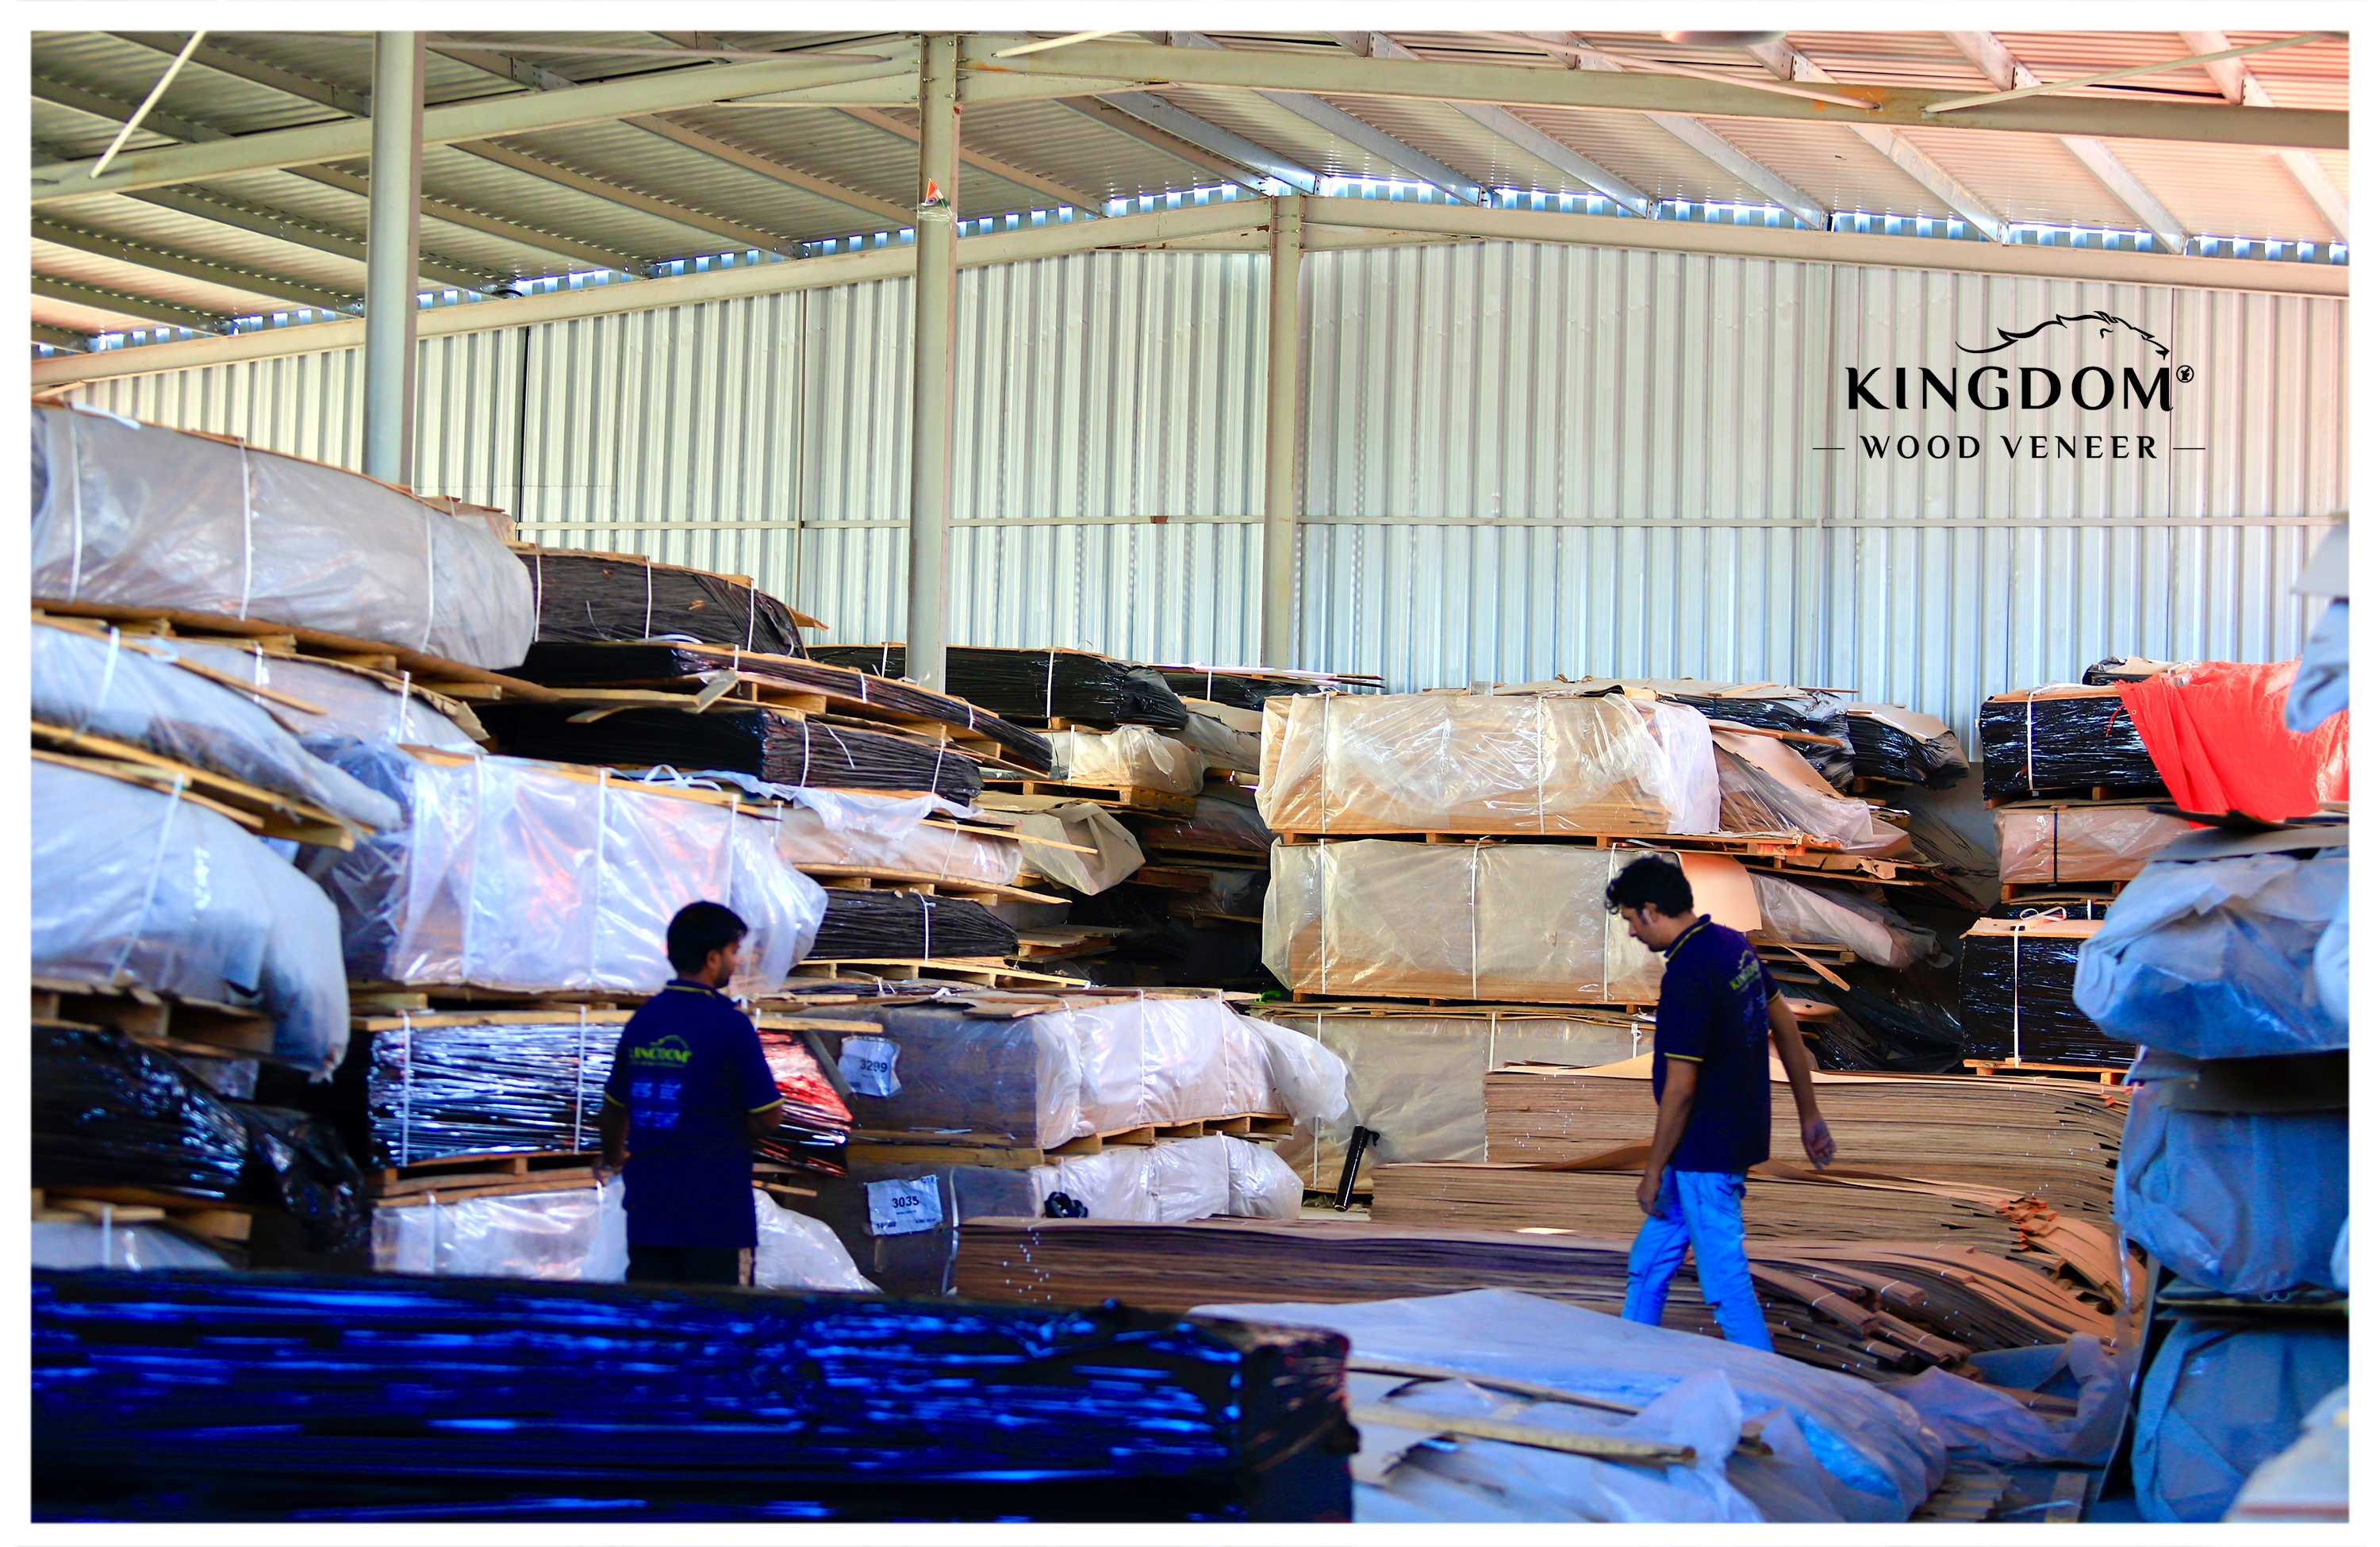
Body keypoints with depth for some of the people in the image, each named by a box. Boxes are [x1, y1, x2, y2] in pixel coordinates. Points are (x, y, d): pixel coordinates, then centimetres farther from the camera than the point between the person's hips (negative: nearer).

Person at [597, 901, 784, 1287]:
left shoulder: (643, 1018, 7)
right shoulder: (729, 1023, -11)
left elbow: (614, 1107, 17)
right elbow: (767, 1117, -10)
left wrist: (613, 1158, 37)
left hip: (647, 1203, 6)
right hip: (714, 1208, -6)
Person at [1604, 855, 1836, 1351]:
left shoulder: (1686, 975, -23)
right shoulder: (1735, 945, 5)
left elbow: (1680, 1088, -21)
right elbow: (1786, 1028, 13)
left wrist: (1654, 1171, -12)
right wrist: (1809, 1114, 20)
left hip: (1705, 1153, -10)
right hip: (1739, 1137, 10)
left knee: (1726, 1283, -2)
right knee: (1648, 1264, 19)